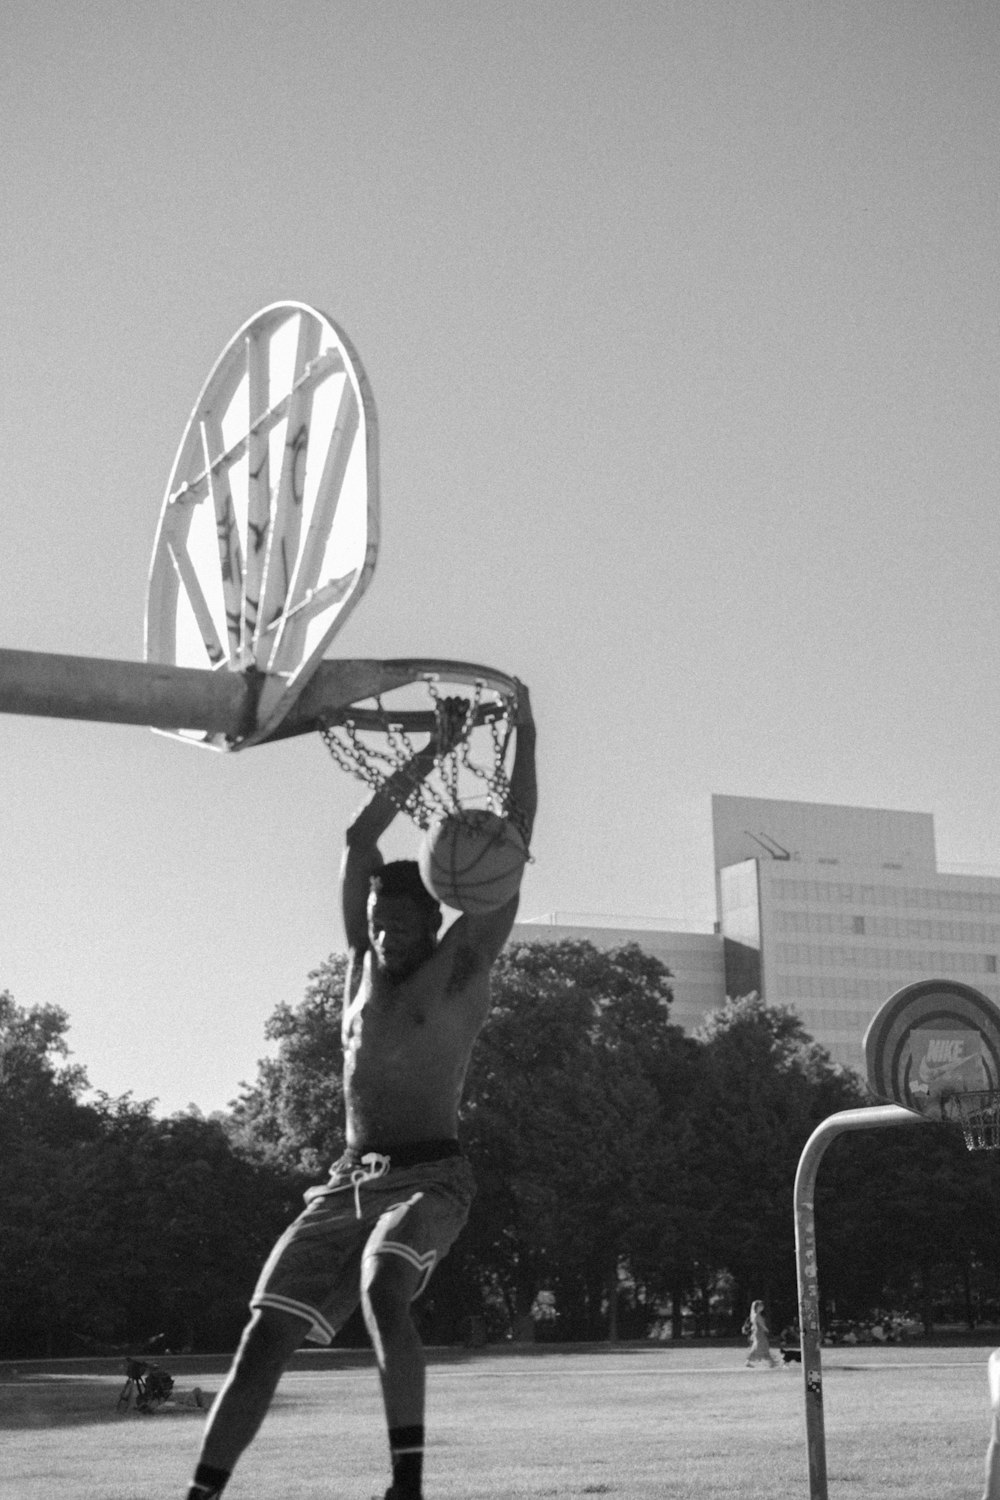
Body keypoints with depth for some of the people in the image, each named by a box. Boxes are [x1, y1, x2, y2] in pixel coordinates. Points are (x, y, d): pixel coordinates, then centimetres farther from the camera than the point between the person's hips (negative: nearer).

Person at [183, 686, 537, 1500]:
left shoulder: (461, 967, 0)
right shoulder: (365, 965, 14)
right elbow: (360, 838, 14)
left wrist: (525, 735, -7)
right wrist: (433, 750, 11)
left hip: (430, 1178, -5)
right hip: (348, 1181, 6)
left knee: (382, 1293, -34)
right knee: (264, 1337, -4)